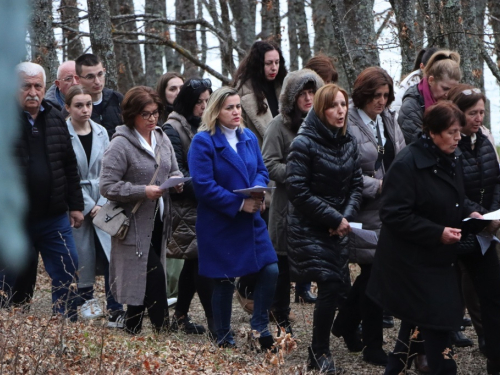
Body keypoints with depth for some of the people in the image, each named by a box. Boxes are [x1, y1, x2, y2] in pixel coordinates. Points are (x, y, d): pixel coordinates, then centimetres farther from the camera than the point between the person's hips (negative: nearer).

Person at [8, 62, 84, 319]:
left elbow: (70, 167, 14)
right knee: (19, 280, 6)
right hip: (16, 219, -3)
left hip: (55, 218, 4)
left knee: (67, 272, 2)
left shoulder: (55, 119, 9)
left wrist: (75, 205, 11)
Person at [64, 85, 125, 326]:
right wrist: (89, 206, -9)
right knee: (83, 254, 0)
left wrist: (102, 204, -5)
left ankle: (115, 312, -7)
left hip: (102, 205, 3)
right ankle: (86, 299, 18)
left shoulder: (101, 133, 8)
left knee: (110, 255, -6)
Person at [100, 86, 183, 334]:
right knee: (155, 279, -11)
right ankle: (162, 330, -6)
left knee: (141, 284, 11)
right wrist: (144, 191, -23)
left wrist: (177, 181, -4)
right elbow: (107, 186, -16)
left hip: (158, 222, 7)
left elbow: (174, 171, 21)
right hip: (135, 227, -7)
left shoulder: (162, 139, 10)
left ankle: (132, 331, 18)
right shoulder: (121, 144, -13)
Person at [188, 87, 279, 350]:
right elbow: (204, 185, -18)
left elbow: (261, 171, 12)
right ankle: (224, 338, 22)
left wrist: (258, 191, -11)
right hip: (219, 224, -5)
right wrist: (239, 203, -20)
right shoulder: (203, 141, -12)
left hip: (251, 220, 5)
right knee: (224, 281, 5)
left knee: (271, 271, -4)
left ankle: (260, 324, 17)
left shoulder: (249, 138, 9)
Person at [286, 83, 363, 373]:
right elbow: (298, 191, -15)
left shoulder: (349, 142, 6)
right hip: (309, 228, -6)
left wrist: (347, 216, -11)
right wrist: (333, 218, -16)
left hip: (339, 227, 6)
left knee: (340, 286, 2)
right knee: (330, 284, -15)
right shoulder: (304, 143, -13)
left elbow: (356, 184, 7)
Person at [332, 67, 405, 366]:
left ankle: (346, 324, 36)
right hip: (365, 212, -7)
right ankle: (373, 347, 7)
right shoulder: (348, 125, -14)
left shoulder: (389, 120, 10)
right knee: (374, 273, -3)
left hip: (390, 209, 7)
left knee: (371, 272, 16)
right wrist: (378, 186, -21)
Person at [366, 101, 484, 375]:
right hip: (412, 263, -9)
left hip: (439, 260, 9)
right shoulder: (407, 164, -21)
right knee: (436, 326, -9)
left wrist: (471, 211, -1)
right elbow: (395, 215, -23)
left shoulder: (451, 160, 7)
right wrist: (438, 233, -26)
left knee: (416, 322, 19)